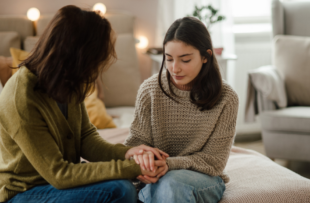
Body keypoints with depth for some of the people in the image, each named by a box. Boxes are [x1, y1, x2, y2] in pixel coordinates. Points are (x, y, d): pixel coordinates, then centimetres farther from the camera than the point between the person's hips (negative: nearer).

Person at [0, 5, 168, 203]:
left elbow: (86, 136, 4)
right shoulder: (21, 99, -27)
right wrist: (131, 168, -25)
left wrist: (124, 153, -17)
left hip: (58, 182, 7)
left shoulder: (68, 84, -4)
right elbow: (59, 174, -24)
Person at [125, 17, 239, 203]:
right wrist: (140, 154, -26)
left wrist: (169, 164, -25)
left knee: (172, 184, -36)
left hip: (204, 178, -1)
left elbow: (213, 161, -7)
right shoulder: (150, 89, -5)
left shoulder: (226, 99, -9)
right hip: (157, 175, 1)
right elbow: (137, 140, 0)